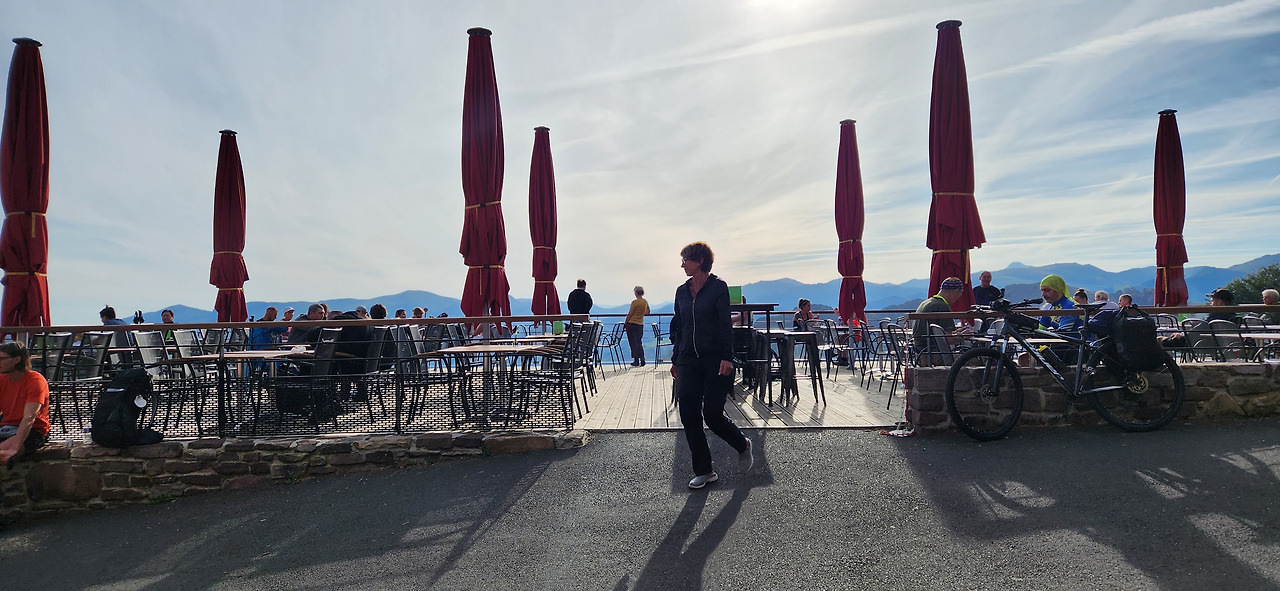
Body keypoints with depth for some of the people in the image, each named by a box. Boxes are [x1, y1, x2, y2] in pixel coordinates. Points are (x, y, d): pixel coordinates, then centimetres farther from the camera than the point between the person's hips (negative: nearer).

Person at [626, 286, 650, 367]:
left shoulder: (635, 302, -15)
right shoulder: (645, 302, 4)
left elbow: (629, 314, -12)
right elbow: (647, 313, 18)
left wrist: (625, 324, -1)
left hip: (632, 324, -6)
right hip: (640, 324, 6)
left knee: (633, 343, 1)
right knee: (639, 342, 14)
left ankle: (636, 361, 1)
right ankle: (642, 360, 7)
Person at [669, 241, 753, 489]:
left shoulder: (718, 287, -5)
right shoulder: (682, 291, 11)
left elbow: (725, 325, -10)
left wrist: (727, 357, -17)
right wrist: (675, 360, 16)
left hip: (715, 360, -6)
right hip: (689, 361, 6)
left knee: (712, 414, -4)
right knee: (689, 415, 0)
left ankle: (742, 445, 26)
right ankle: (704, 471, 13)